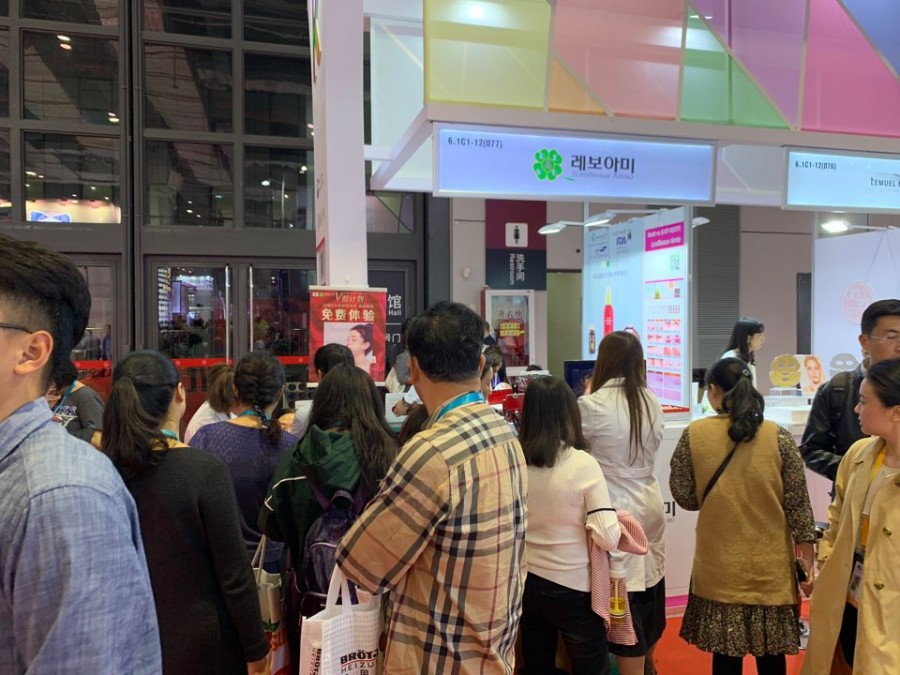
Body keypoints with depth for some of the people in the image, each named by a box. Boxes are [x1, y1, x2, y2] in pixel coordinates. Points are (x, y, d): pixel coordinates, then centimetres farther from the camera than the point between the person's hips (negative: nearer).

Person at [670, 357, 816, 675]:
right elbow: (797, 503, -4)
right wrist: (807, 553, 6)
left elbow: (685, 497, -2)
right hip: (770, 566, 1)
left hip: (720, 567, -1)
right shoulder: (779, 436, -8)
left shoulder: (694, 434, -9)